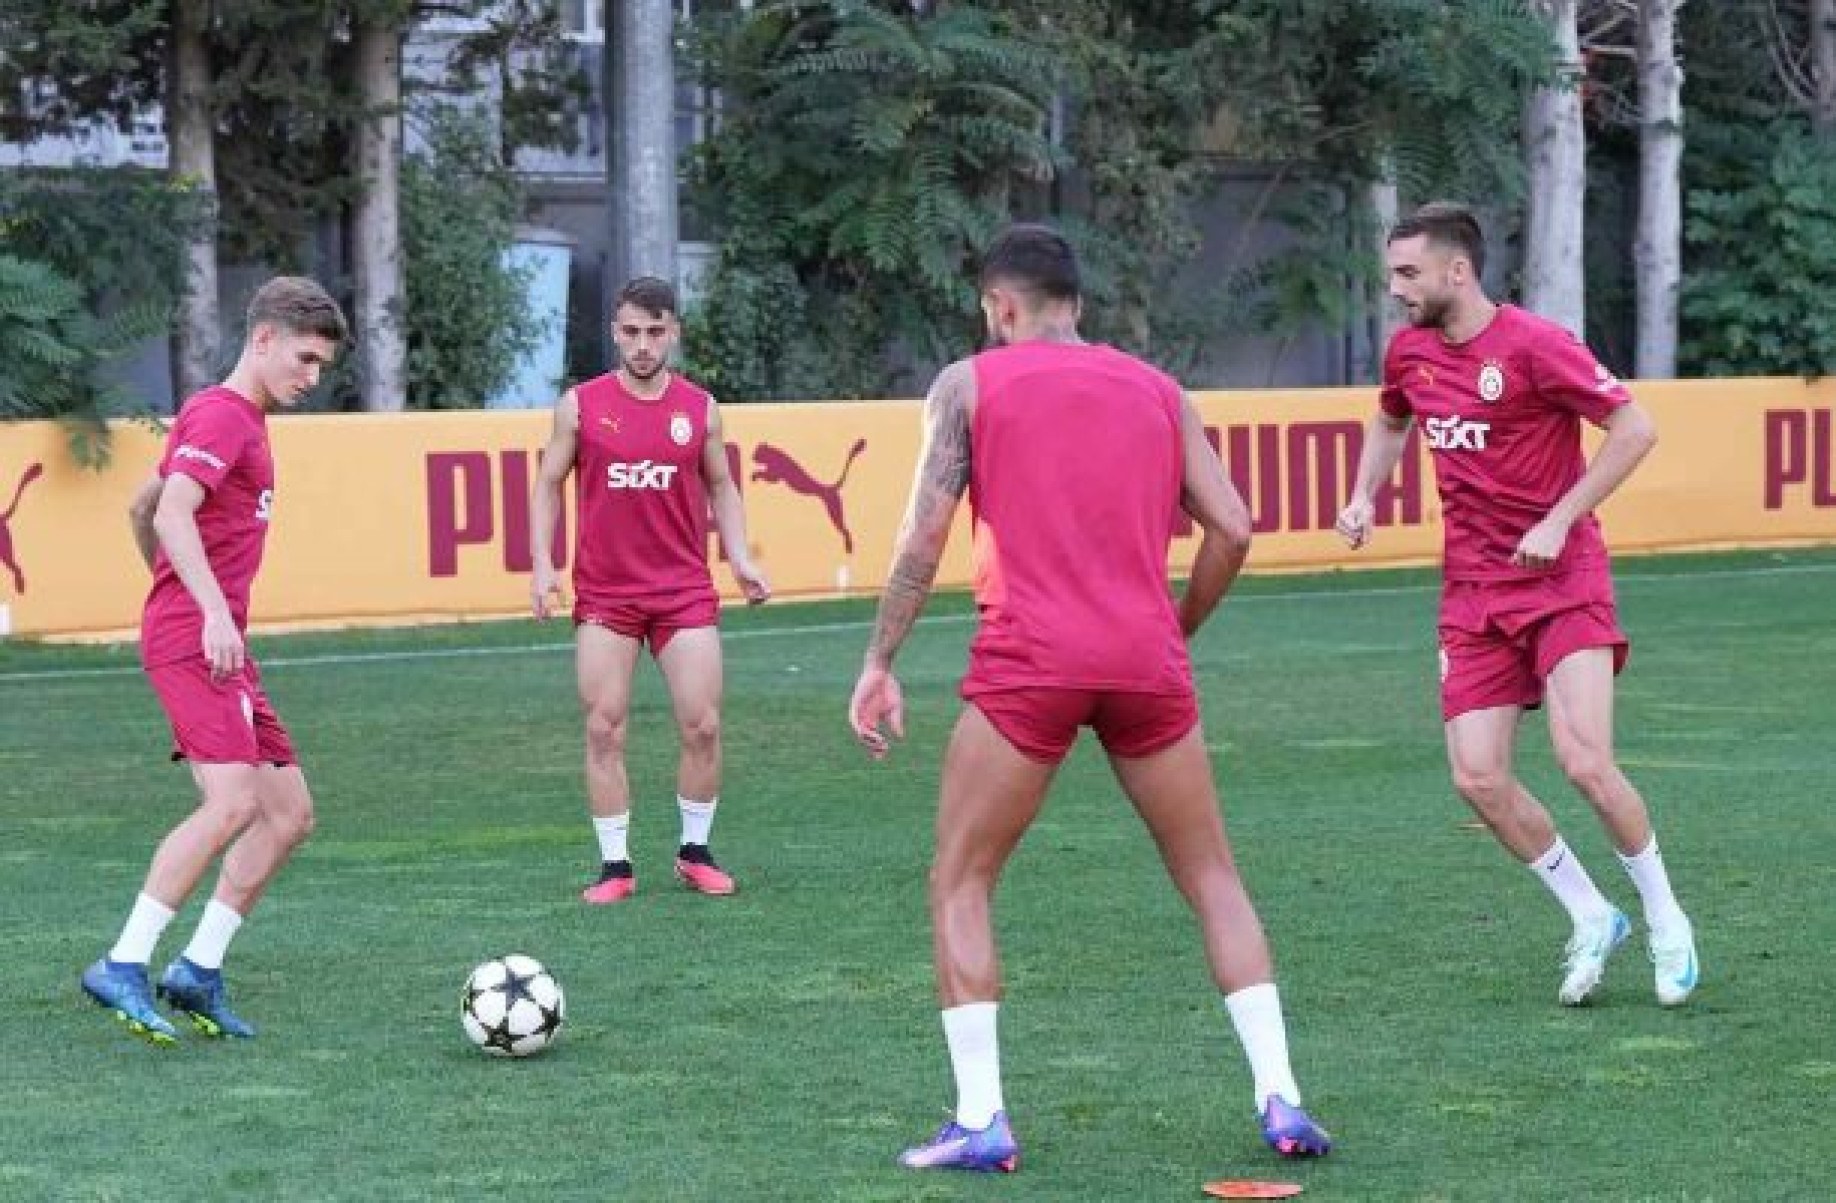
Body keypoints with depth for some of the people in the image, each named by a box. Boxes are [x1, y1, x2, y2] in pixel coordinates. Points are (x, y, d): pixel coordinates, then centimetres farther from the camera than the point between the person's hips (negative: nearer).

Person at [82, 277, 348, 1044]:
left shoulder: (241, 420, 23)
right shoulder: (222, 415, -8)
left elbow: (141, 508, 34)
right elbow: (173, 512, -24)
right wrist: (212, 611, -33)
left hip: (219, 648, 10)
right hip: (193, 640, -10)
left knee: (290, 813, 6)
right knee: (234, 803, -23)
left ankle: (198, 972, 6)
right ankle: (124, 968, -20)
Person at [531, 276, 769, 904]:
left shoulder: (700, 408, 4)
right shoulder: (581, 405, 0)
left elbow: (721, 487, 15)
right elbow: (548, 485, 8)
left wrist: (740, 559, 3)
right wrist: (543, 564, -2)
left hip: (685, 591, 1)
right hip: (603, 595, -1)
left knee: (702, 725, -2)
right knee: (604, 729, -2)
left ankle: (695, 852, 15)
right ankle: (615, 865, 6)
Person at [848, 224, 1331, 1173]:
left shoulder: (970, 383, 8)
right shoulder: (1156, 390, 17)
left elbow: (923, 536, -1)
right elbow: (1230, 530, 9)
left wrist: (879, 663, 2)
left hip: (1027, 662, -3)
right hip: (1146, 664, 3)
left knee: (958, 887, 10)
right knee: (1213, 879, 16)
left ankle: (980, 1120, 0)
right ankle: (1279, 1100, 7)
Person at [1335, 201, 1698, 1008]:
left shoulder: (1533, 345, -15)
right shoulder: (1410, 350, 5)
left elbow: (1635, 429, -14)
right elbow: (1390, 422, 27)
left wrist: (1558, 522, -18)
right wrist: (1364, 497, 9)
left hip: (1563, 583, -6)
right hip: (1474, 593, 6)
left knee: (1585, 762, -18)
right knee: (1478, 780, -5)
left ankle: (1666, 923, 5)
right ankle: (1593, 921, 14)